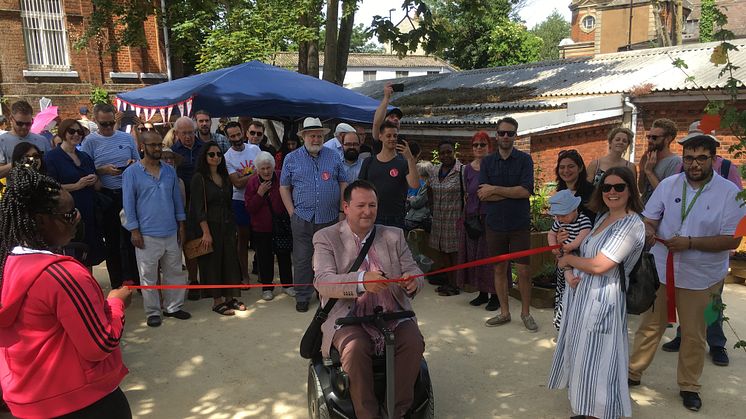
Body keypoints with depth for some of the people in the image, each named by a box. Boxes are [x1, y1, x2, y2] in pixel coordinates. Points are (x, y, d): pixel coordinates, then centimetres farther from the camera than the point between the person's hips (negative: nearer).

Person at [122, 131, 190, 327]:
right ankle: (153, 312, 16)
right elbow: (128, 203, -5)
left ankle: (173, 307, 24)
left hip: (171, 232, 4)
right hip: (147, 235, -4)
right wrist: (134, 230, -9)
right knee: (149, 276, 4)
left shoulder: (170, 171, 9)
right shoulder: (132, 172, -4)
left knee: (174, 272, 11)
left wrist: (181, 225, 10)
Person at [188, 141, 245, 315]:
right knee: (212, 262, 2)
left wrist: (232, 226, 10)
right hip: (209, 225, -6)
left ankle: (230, 298, 19)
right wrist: (206, 232, -19)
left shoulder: (225, 177, 11)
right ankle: (217, 301, 12)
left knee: (230, 260, 7)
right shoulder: (199, 178, -8)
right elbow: (198, 207, -13)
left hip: (227, 225, 6)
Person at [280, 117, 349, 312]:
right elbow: (284, 187, 6)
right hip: (303, 219, -1)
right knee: (302, 259, 3)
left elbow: (343, 183, 9)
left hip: (330, 218, 1)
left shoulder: (333, 156, 7)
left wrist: (342, 210, 2)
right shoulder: (292, 159, 4)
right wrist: (292, 213, -2)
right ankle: (302, 296, 17)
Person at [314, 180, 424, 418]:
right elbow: (322, 282, -11)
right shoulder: (326, 238, 4)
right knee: (355, 348, -32)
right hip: (348, 317, -2)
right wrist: (361, 281, -30)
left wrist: (412, 280, -18)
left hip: (393, 314, 3)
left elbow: (413, 271, 10)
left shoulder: (394, 236, 14)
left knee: (414, 342, -25)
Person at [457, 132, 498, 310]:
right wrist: (462, 218, 9)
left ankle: (495, 295, 8)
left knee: (491, 255, -2)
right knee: (474, 254, 8)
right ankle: (482, 293, 21)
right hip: (471, 217, 5)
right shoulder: (466, 169, 11)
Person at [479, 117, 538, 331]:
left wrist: (495, 189, -12)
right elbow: (482, 194, -7)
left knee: (524, 271, 2)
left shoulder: (524, 160, -1)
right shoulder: (487, 162, 4)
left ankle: (526, 313, 18)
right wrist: (513, 192, -13)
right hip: (495, 224, 2)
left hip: (519, 224, -2)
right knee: (499, 269, 10)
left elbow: (526, 191, -14)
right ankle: (504, 312, 23)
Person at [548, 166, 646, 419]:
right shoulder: (603, 217, 10)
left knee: (595, 359, 1)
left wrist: (568, 260, -6)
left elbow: (599, 265, -22)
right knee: (580, 354, 19)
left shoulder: (631, 224, -17)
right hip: (582, 294, 9)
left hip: (602, 301, -9)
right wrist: (572, 275, -2)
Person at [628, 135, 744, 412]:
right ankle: (633, 372, 29)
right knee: (650, 325, 13)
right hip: (660, 270, 2)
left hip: (700, 277, -2)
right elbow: (648, 219, 2)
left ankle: (689, 386, 30)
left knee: (693, 334, 12)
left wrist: (689, 242, -24)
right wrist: (647, 230, -21)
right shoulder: (668, 185, -1)